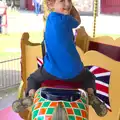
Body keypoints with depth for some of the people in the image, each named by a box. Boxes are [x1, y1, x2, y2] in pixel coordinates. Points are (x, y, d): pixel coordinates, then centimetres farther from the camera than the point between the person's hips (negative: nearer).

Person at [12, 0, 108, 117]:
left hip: (51, 71, 3)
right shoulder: (65, 18, -10)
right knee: (89, 76, 30)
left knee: (33, 78, 29)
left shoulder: (50, 17, 4)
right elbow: (78, 21, 13)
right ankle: (90, 95, 0)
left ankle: (31, 95, -2)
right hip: (74, 71, -2)